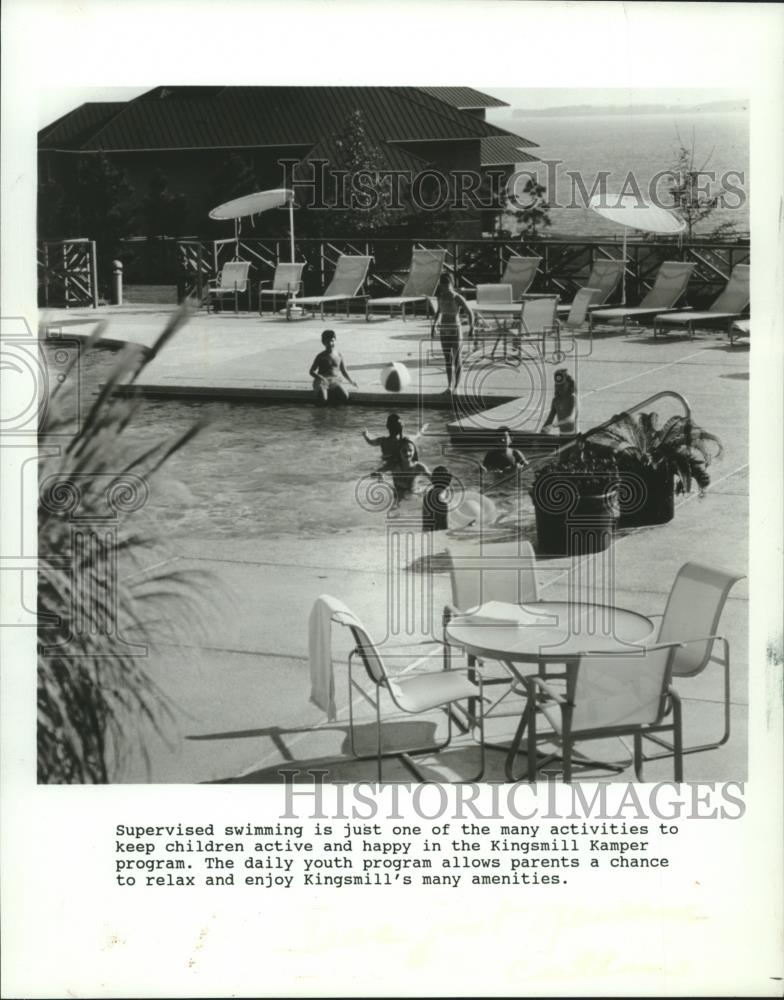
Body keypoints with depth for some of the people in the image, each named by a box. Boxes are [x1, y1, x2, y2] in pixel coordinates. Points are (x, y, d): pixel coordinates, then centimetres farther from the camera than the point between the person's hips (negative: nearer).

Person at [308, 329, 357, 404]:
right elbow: (311, 372, -1)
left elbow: (343, 371, 17)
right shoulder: (321, 357, -2)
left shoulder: (339, 355, 8)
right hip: (323, 381, -2)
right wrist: (320, 377, -19)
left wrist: (351, 381, 5)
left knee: (345, 398, -25)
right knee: (322, 400, -29)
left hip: (336, 380, 2)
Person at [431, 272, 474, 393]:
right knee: (448, 359, 3)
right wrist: (434, 325, 17)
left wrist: (471, 328, -13)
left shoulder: (458, 298, -14)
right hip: (444, 331, 5)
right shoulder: (440, 297, 2)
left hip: (455, 331, -5)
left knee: (457, 359, 3)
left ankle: (456, 386, 12)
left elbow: (470, 312, -7)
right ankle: (450, 386, 5)